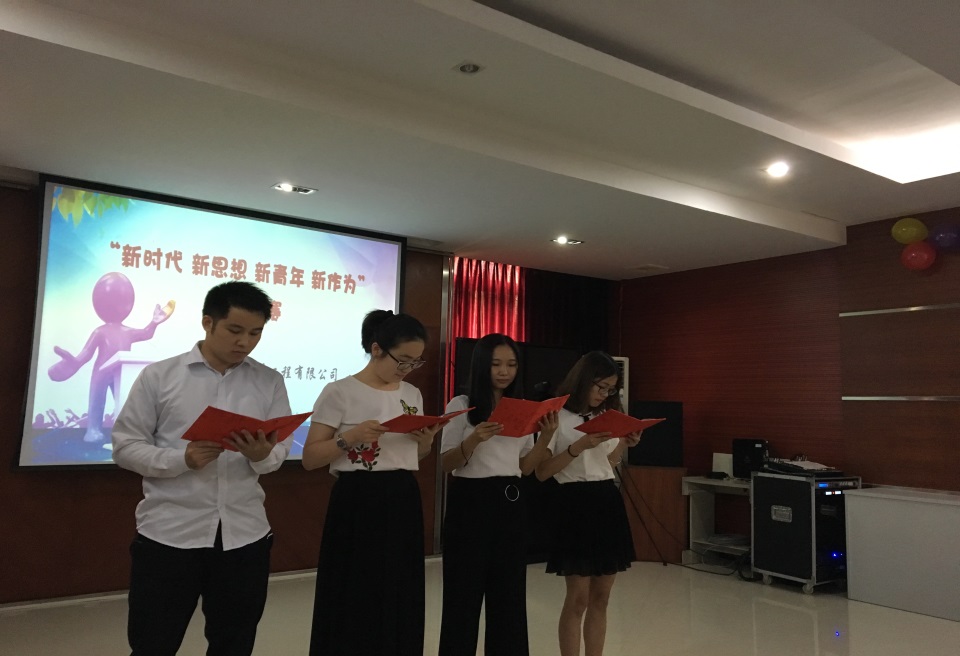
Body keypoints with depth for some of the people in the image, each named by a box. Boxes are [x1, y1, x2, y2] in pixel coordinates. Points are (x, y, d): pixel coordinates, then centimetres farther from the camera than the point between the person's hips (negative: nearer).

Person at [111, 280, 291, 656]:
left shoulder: (270, 383, 5)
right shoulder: (158, 376, 0)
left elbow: (280, 451, 3)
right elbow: (125, 446, -2)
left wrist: (261, 455, -20)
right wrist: (181, 459, -19)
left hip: (244, 534, 2)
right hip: (169, 533, -2)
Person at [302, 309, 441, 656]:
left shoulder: (412, 394, 10)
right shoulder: (340, 392, -8)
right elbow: (310, 458, -6)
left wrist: (426, 441, -1)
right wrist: (349, 438, -21)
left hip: (403, 503, 5)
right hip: (357, 504, -5)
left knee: (401, 602, 12)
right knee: (353, 602, 3)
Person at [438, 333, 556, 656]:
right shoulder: (461, 406, -3)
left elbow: (525, 468, 9)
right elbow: (447, 464, -6)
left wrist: (546, 437, -6)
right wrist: (475, 439, -23)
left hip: (511, 503, 4)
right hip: (470, 502, -4)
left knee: (509, 593, 9)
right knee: (464, 592, 1)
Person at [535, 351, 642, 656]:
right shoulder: (557, 416, -7)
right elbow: (542, 472, -12)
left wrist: (623, 444, 2)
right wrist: (579, 446, -20)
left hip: (609, 503, 6)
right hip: (575, 505, -6)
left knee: (600, 598, 9)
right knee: (578, 599, -4)